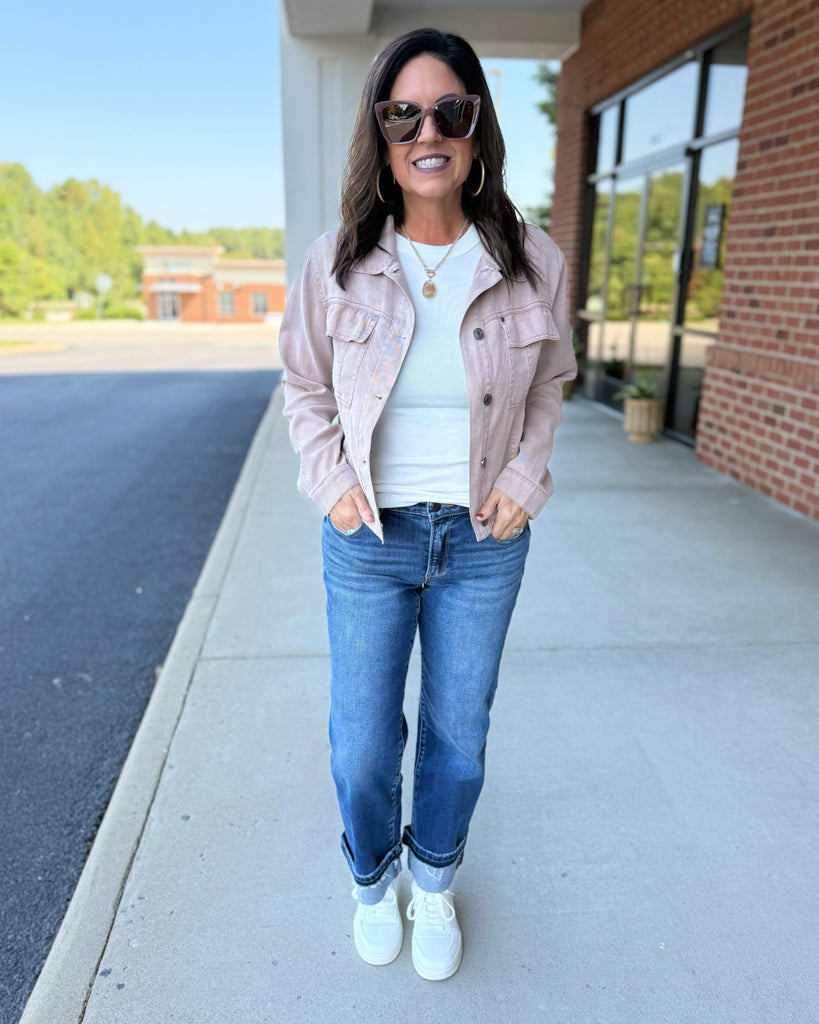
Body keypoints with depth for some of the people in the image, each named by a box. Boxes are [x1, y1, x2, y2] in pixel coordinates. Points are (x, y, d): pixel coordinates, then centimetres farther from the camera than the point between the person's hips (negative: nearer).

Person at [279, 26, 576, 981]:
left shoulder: (533, 261, -5)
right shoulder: (335, 263, -7)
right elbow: (305, 388, 6)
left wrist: (524, 484, -4)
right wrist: (333, 486, -7)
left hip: (484, 541, 1)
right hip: (369, 540, 0)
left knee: (459, 737, 16)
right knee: (362, 744, 12)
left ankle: (434, 882, 47)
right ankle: (372, 877, 46)